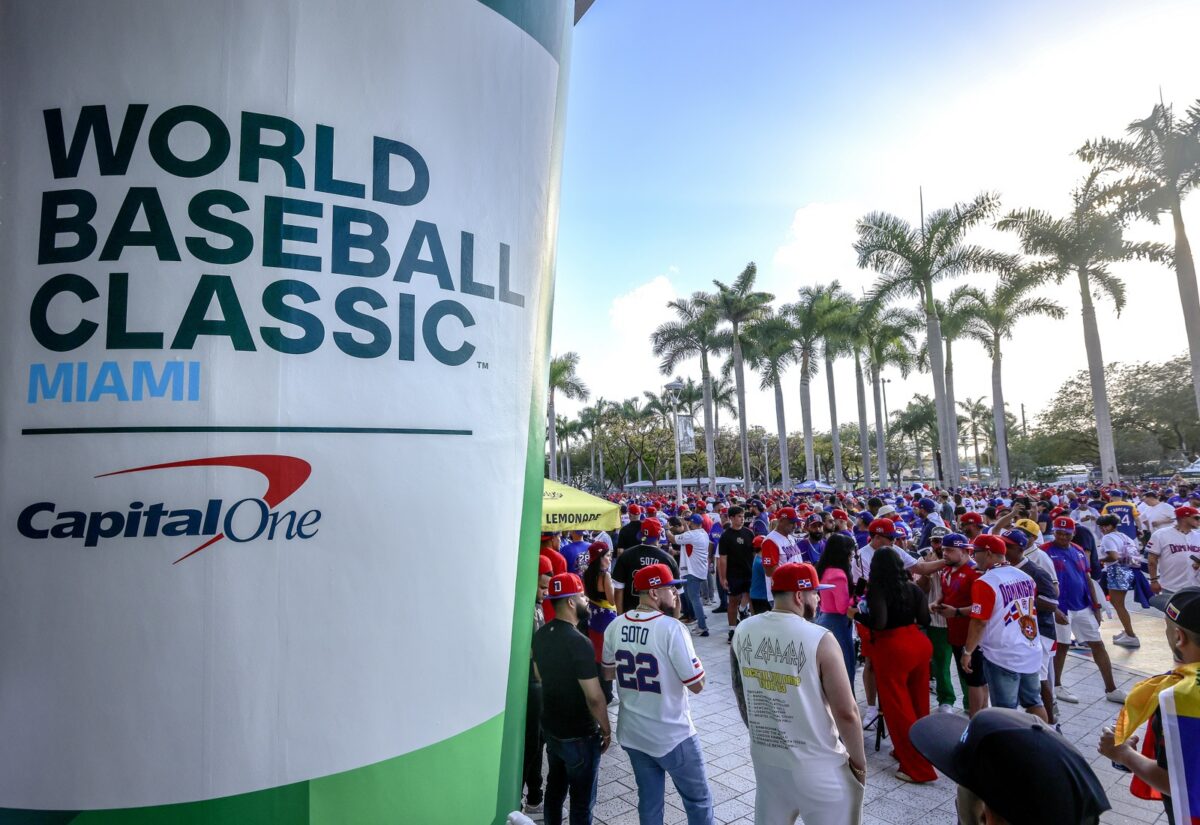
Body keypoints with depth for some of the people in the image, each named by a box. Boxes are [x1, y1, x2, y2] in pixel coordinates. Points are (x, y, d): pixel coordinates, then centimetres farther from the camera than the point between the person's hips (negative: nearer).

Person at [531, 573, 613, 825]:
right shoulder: (579, 642, -28)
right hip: (579, 735, -7)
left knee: (555, 787, 24)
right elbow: (594, 697, -25)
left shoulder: (541, 635, -4)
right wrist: (606, 730, -10)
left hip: (550, 727, 7)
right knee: (582, 800, 11)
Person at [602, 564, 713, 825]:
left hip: (632, 733, 6)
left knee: (649, 800, 20)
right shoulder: (672, 628, -24)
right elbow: (697, 685, -18)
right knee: (698, 800, 16)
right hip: (673, 735, -5)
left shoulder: (615, 626, -5)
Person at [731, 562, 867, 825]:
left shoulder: (743, 631, -5)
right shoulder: (820, 639, -22)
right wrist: (859, 761, -1)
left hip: (765, 757, 5)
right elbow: (846, 713, -17)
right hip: (817, 764, -5)